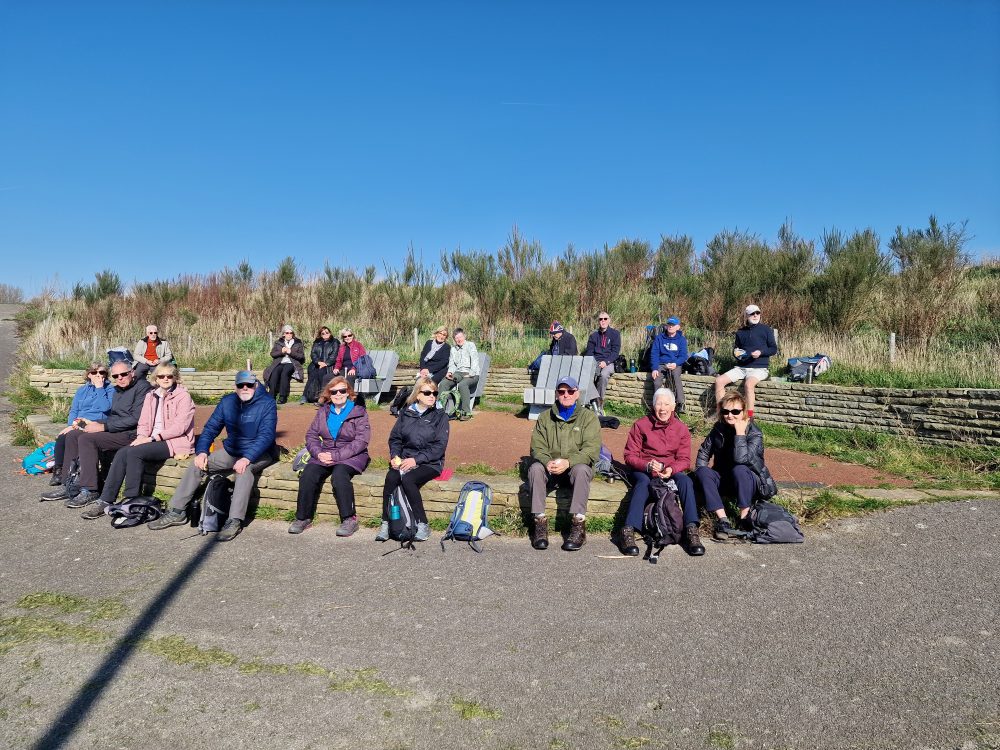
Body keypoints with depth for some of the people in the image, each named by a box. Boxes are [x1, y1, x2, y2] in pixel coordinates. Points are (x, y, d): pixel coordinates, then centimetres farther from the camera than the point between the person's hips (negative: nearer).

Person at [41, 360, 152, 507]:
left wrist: (104, 427, -16)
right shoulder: (118, 391, 20)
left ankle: (89, 491, -20)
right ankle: (69, 485, 4)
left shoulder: (142, 387, -10)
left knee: (87, 439, -23)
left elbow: (136, 419, -19)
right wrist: (94, 423, 6)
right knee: (72, 435, 3)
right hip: (115, 429, 10)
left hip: (131, 433, -10)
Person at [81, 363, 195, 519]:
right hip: (153, 440, 6)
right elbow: (143, 423, 13)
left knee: (134, 452, -27)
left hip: (174, 442, -6)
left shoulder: (183, 396, -3)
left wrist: (152, 438, -17)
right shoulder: (151, 396, 18)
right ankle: (105, 500, -17)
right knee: (121, 453, -20)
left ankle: (131, 502, -19)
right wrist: (142, 436, -9)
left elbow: (180, 426, -13)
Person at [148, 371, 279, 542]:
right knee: (197, 465, -6)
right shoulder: (227, 402, 1)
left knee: (245, 469, -37)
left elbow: (266, 435, -25)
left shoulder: (267, 403, -16)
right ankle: (176, 512, 4)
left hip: (259, 453, -6)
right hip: (231, 451, 6)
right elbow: (210, 428, 5)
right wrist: (202, 451, -12)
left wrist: (247, 458, -37)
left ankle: (235, 521, -37)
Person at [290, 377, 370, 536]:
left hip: (351, 456, -4)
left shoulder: (358, 412, 0)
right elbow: (311, 435, 11)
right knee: (307, 475, -23)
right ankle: (303, 518, -11)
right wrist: (318, 453, -10)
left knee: (339, 476, -34)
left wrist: (336, 455, -17)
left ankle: (349, 519, -25)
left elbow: (361, 441, -10)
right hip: (324, 454, 4)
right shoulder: (323, 412, 15)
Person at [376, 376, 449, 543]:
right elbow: (395, 438, 13)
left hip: (429, 463, -3)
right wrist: (395, 456, -7)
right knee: (391, 477, -27)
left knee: (407, 479, -31)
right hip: (404, 460, 3)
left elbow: (439, 447, -8)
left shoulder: (440, 416, 1)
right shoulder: (406, 413, 12)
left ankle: (422, 525, -20)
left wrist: (416, 460, -17)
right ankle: (386, 523, -20)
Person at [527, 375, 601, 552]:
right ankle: (540, 521, -26)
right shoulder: (545, 418, 10)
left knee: (581, 469, -35)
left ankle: (579, 524, -32)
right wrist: (548, 462, -23)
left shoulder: (588, 417, 2)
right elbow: (537, 447, 1)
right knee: (535, 468, -28)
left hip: (577, 466, -2)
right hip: (550, 468, 2)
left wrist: (568, 462, -27)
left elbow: (591, 450, -11)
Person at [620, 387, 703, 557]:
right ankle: (629, 530, -43)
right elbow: (630, 456, -4)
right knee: (643, 482, -35)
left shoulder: (681, 429, 6)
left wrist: (671, 469, -22)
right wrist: (648, 466, -23)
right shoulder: (640, 425, -1)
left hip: (671, 471, 2)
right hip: (643, 470, -2)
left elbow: (684, 460, 1)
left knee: (685, 480, -29)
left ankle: (691, 530, -32)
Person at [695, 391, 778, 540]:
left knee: (739, 470, -36)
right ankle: (723, 520, -30)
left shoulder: (755, 434, -17)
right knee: (702, 472, -23)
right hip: (724, 480, 5)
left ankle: (744, 518, -25)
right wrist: (701, 472, -6)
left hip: (752, 482, -5)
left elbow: (741, 459, -33)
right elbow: (704, 451, 8)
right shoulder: (719, 428, -2)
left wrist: (740, 432, -30)